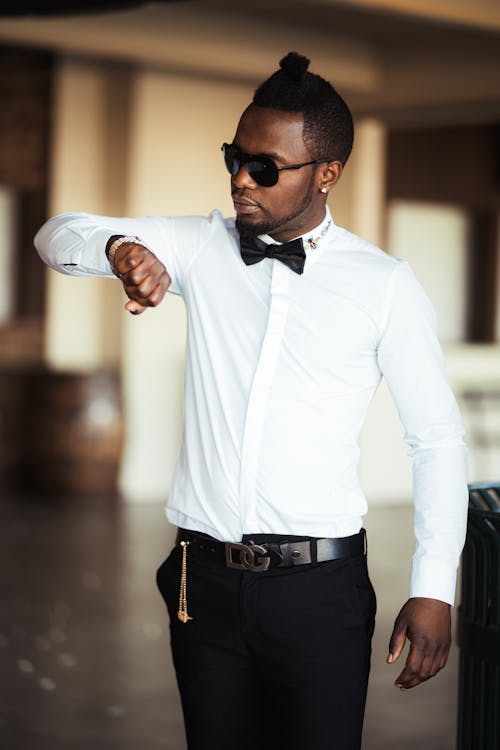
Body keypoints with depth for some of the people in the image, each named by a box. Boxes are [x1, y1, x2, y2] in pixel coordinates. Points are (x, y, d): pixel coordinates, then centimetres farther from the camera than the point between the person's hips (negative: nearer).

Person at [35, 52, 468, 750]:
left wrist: (433, 589, -3)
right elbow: (57, 235, 5)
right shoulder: (200, 247, 6)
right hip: (206, 580, 3)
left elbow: (437, 437, 1)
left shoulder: (385, 285, -3)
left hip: (320, 586, -3)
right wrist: (119, 248, -18)